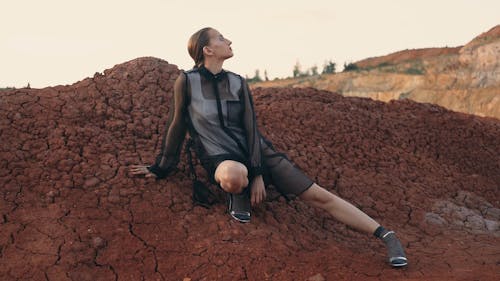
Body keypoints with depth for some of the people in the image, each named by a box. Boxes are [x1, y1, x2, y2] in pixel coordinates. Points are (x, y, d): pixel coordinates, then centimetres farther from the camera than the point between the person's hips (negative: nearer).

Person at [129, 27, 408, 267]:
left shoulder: (238, 83, 1)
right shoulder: (187, 81, -8)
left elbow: (251, 128, -2)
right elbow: (177, 126, 1)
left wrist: (258, 175, -12)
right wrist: (161, 168, 7)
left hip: (257, 151, 3)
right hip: (222, 159, -3)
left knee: (319, 195, -6)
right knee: (234, 175, -45)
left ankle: (387, 235, 1)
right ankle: (238, 194, -8)